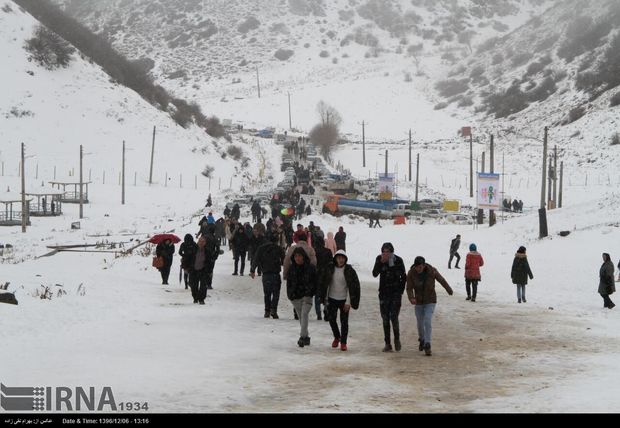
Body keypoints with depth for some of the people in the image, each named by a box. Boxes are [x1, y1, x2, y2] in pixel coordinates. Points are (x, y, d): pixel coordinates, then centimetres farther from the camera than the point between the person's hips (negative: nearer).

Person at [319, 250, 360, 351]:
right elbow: (324, 284, 4)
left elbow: (352, 287, -8)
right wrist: (325, 299, 2)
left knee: (344, 321, -2)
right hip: (332, 298, 2)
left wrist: (348, 302, -12)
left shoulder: (349, 271, -9)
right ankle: (337, 337, 30)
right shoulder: (330, 269, -3)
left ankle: (343, 342, 8)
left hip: (344, 300, -2)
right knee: (331, 319, 6)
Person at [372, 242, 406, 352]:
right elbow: (375, 274, -14)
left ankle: (397, 339, 10)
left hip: (396, 293, -2)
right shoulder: (379, 259, -2)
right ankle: (387, 344, 11)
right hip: (384, 294, 2)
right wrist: (381, 262, -24)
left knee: (394, 317, -12)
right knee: (385, 319, 4)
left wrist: (401, 291, 0)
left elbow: (404, 277, 5)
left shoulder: (398, 260, -5)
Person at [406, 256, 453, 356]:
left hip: (430, 301, -2)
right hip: (419, 302, 2)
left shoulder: (432, 271, -18)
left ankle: (427, 346, -15)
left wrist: (449, 290, 17)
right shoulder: (411, 273, -17)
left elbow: (441, 280, 0)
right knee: (420, 323, 14)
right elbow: (409, 288, -17)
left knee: (428, 322, -17)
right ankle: (422, 340, 42)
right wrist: (411, 298, -38)